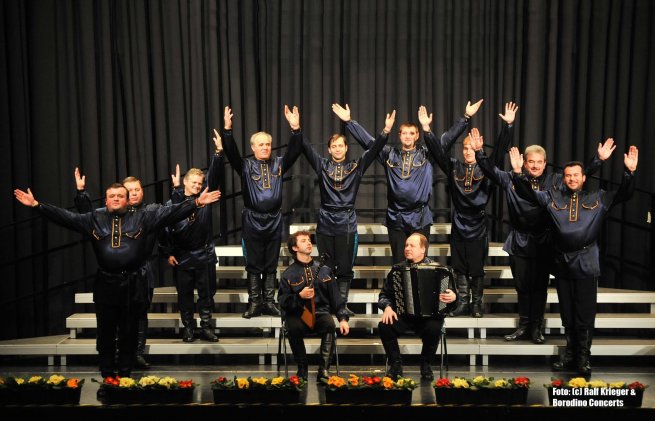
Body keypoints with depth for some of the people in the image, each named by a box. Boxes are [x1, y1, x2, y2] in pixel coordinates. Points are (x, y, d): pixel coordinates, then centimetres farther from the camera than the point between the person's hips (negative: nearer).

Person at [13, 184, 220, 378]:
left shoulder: (142, 218, 5)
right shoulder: (93, 219, 9)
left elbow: (170, 212, -2)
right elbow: (65, 216, 6)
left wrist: (196, 202, -12)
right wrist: (36, 204, -2)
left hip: (134, 285, -1)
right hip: (105, 285, 1)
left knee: (129, 334, 7)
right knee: (106, 334, 8)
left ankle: (125, 376, 19)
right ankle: (107, 376, 20)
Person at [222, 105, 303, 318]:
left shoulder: (279, 164, 6)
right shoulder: (246, 166, 1)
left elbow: (294, 151, -7)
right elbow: (231, 152, -14)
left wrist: (295, 129, -23)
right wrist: (228, 129, -29)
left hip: (274, 220, 2)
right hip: (252, 221, -2)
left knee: (271, 265, 9)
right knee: (253, 265, 5)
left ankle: (269, 302, 16)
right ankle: (254, 303, 12)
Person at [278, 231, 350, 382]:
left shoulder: (324, 270, 13)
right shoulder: (288, 274, 7)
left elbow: (336, 296, 12)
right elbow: (282, 301, 3)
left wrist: (343, 318, 1)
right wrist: (299, 296, -15)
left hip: (320, 312, 1)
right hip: (297, 314, -1)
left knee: (329, 324, -33)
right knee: (294, 328, -35)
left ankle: (324, 369, -27)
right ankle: (302, 368, -14)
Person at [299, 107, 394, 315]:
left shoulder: (356, 167, 5)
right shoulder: (322, 165, 6)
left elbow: (374, 150, -4)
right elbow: (306, 147, -1)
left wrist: (386, 131, -16)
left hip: (347, 223, 0)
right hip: (325, 222, 0)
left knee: (345, 267, 3)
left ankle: (343, 304, 12)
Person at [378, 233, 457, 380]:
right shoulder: (397, 269, 8)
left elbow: (450, 292, 2)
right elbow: (385, 294, 11)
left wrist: (452, 296, -22)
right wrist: (387, 307, -10)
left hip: (429, 315, -2)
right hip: (403, 315, 2)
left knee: (433, 329, -34)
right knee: (384, 326, -27)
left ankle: (426, 365, -5)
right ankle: (395, 363, -4)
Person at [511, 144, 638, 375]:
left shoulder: (598, 198, 6)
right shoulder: (553, 197, 8)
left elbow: (623, 194, 2)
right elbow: (527, 193, 4)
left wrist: (630, 172, -13)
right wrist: (518, 172, -10)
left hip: (587, 263, -2)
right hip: (562, 263, 2)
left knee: (585, 315, 1)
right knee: (567, 314, 12)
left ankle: (583, 358, 11)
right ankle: (570, 354, 24)